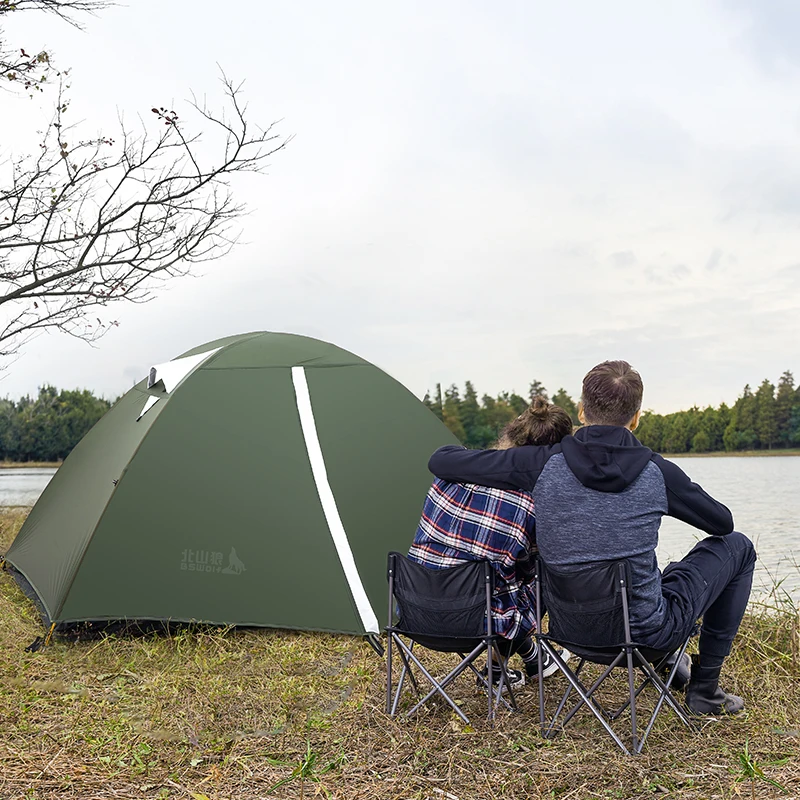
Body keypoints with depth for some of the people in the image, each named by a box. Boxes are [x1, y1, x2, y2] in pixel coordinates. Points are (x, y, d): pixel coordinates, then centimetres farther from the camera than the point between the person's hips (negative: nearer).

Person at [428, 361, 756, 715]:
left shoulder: (544, 465, -13)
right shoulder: (657, 473, -15)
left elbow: (440, 462, -7)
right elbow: (723, 523, 4)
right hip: (648, 631, -3)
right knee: (737, 547, 18)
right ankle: (704, 688, 23)